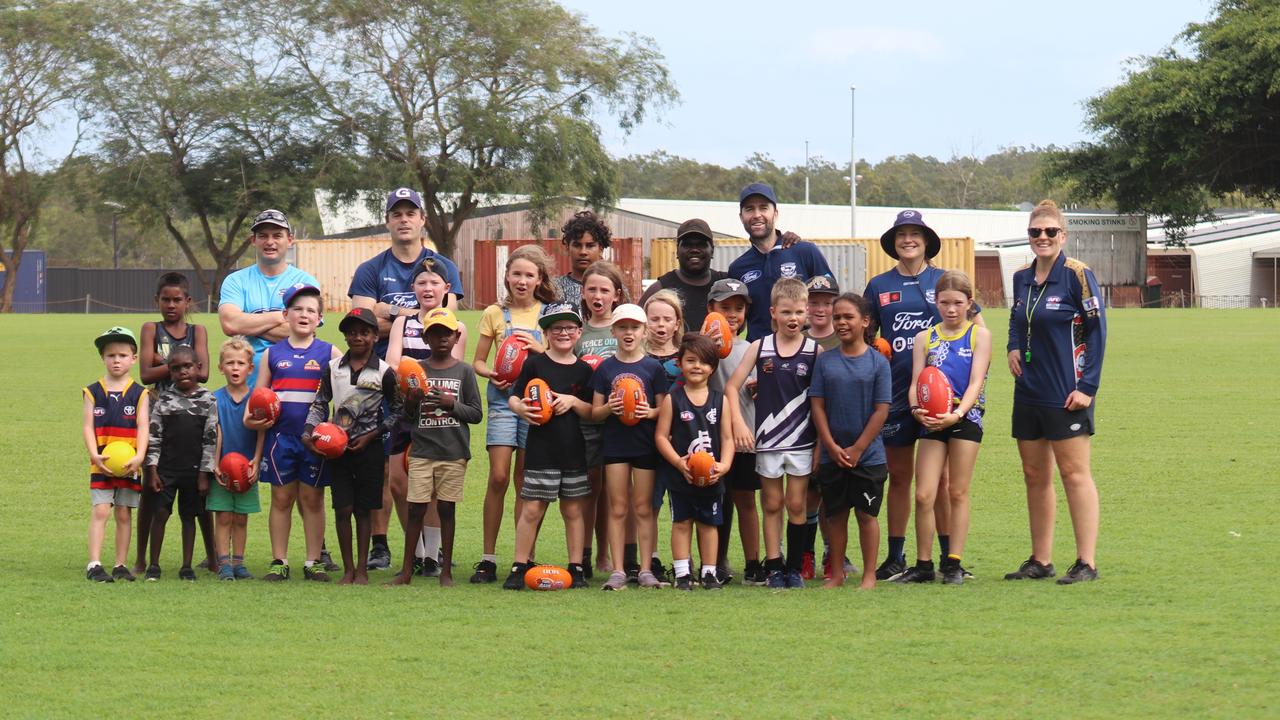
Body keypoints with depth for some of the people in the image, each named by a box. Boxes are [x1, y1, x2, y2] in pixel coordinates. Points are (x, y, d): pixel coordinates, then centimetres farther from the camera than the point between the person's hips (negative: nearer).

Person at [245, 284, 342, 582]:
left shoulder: (330, 353, 4)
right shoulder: (272, 354, 9)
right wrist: (250, 417, -7)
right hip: (280, 435, 1)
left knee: (312, 498, 4)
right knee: (281, 497, 5)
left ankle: (314, 562, 10)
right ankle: (279, 562, 10)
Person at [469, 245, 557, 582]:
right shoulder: (495, 314, 7)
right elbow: (477, 362, 10)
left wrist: (540, 349, -13)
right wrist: (492, 375, -10)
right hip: (503, 399, 0)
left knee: (525, 481, 2)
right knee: (498, 477, -9)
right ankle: (488, 558, -4)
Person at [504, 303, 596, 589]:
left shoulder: (583, 370, 7)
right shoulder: (535, 364, 0)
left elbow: (593, 412, 8)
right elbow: (514, 397, 1)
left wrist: (573, 402, -10)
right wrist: (521, 409, -20)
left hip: (573, 449, 3)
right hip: (541, 449, -3)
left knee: (573, 510, 9)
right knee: (532, 509, -4)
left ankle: (576, 568, 15)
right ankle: (519, 567, 1)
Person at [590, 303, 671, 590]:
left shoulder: (653, 368, 1)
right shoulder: (605, 369, 4)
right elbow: (594, 412, 6)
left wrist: (650, 412, -18)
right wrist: (608, 408, -15)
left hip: (646, 445, -1)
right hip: (615, 445, 1)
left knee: (643, 509, 3)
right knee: (617, 509, 2)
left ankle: (645, 570, 7)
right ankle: (617, 571, 3)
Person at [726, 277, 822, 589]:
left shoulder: (815, 351, -3)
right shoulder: (759, 348, 0)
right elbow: (732, 387, 3)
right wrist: (739, 425, -8)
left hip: (802, 441, -1)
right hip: (767, 440, 1)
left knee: (797, 506, 4)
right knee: (772, 505, 7)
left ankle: (795, 568, 12)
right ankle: (774, 568, 12)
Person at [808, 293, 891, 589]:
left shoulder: (878, 362, -5)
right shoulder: (825, 361, 2)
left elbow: (881, 410, -7)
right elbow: (817, 405, 1)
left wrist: (857, 449, -10)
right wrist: (832, 447, -7)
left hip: (868, 456, -2)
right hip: (832, 455, 2)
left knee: (866, 514, 3)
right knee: (835, 514, 9)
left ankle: (869, 575, 10)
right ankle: (836, 574, 18)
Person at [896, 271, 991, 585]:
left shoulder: (979, 335, 3)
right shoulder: (925, 338, 10)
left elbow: (975, 382, -7)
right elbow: (916, 383, 5)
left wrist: (958, 412, -22)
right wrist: (917, 409, -17)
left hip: (966, 418, -2)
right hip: (932, 421, 2)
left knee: (958, 493, 2)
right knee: (923, 495, -4)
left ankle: (953, 563, 7)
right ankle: (923, 565, 4)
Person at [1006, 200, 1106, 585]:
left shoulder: (1077, 275, -9)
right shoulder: (1022, 278, 10)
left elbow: (1097, 330, -10)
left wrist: (1087, 386, -15)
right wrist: (1013, 347, 4)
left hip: (1066, 394, -7)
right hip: (1029, 391, 7)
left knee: (1074, 473, -6)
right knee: (1035, 476, 10)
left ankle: (1086, 562, -4)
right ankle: (1040, 560, 18)